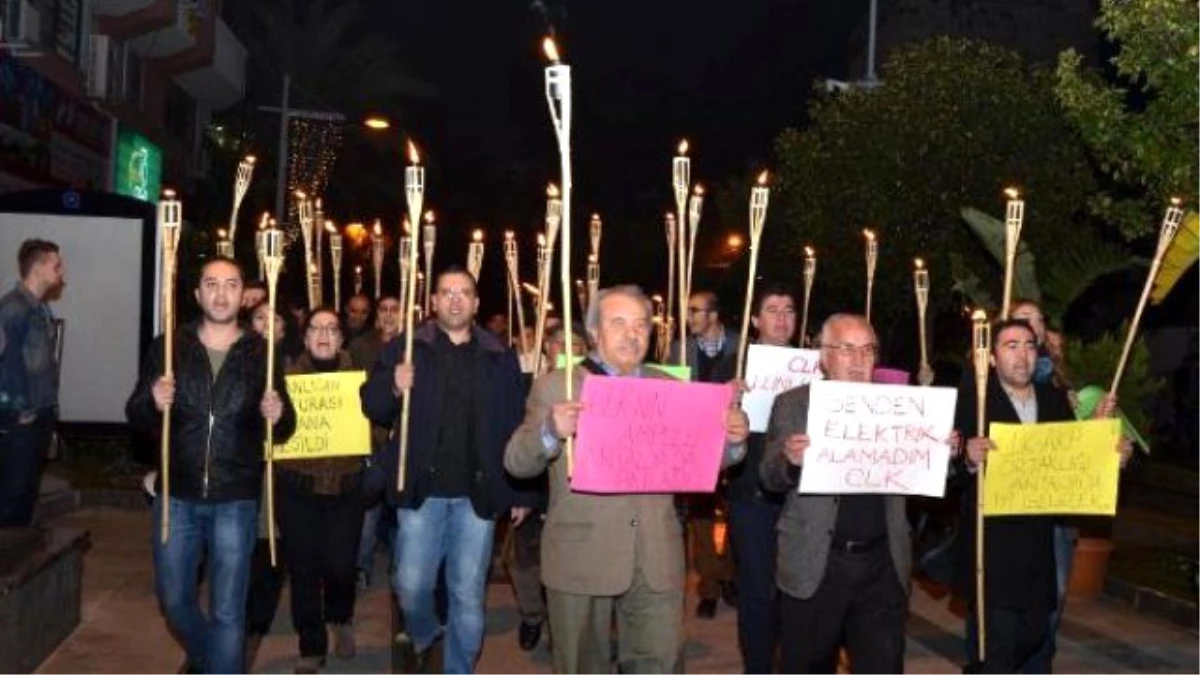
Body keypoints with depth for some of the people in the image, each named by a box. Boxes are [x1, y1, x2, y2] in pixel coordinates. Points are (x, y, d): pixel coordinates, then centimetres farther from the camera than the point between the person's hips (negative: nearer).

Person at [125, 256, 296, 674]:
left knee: (227, 611, 5)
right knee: (173, 599, 17)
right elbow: (135, 415, 1)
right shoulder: (168, 347, 0)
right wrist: (152, 403, -21)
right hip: (177, 496, 2)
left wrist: (278, 416, -22)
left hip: (235, 500, -2)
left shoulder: (262, 353, -2)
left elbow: (285, 429, 0)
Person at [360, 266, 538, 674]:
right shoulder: (405, 349, 2)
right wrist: (394, 388, -20)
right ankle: (423, 638, 36)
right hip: (422, 490, 0)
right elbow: (371, 407, 1)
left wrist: (520, 491, 1)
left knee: (468, 595, 7)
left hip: (478, 494, 1)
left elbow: (515, 427, 3)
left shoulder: (500, 358, 4)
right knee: (411, 586, 5)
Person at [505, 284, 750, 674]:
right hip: (581, 560, -2)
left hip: (656, 561, 2)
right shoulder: (555, 386, 0)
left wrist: (731, 440, -13)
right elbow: (517, 464, -6)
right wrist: (550, 431, -26)